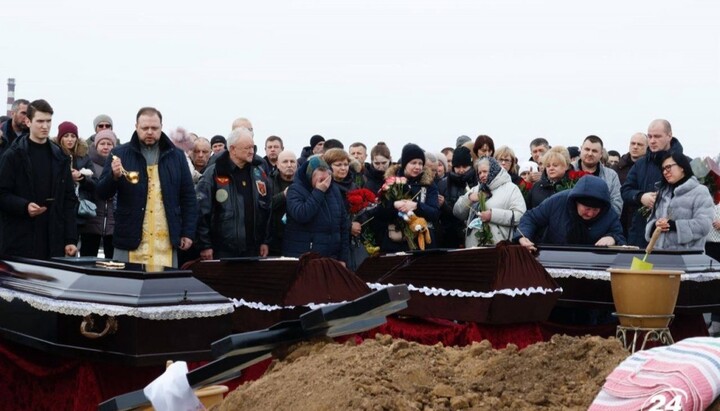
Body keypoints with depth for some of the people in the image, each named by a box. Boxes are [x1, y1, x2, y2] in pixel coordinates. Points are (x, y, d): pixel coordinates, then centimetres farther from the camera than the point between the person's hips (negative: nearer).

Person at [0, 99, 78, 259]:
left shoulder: (60, 158, 11)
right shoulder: (14, 155, 0)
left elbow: (69, 200, 11)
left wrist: (71, 239, 4)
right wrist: (25, 206, -21)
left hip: (53, 242, 3)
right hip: (19, 242, -3)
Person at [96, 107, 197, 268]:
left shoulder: (176, 156, 8)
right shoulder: (120, 154, 4)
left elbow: (188, 197, 10)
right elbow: (102, 193, 0)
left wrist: (188, 232, 4)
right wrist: (114, 176, -21)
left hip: (166, 243, 1)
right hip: (130, 241, -1)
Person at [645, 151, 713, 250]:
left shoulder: (700, 192, -2)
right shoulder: (662, 192, 21)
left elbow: (704, 225, -14)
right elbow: (652, 219, 18)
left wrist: (674, 225, -18)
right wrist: (656, 225, -7)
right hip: (659, 253, 6)